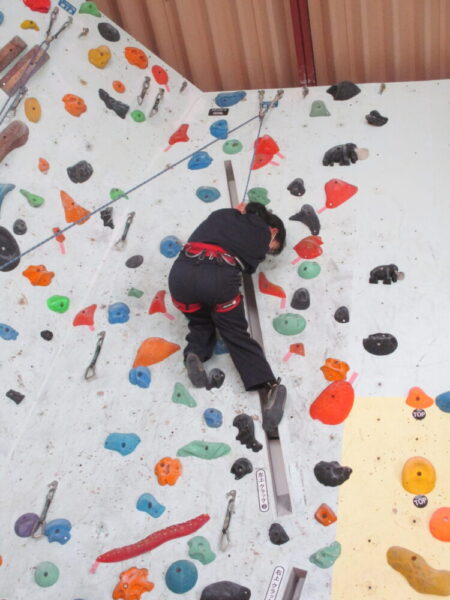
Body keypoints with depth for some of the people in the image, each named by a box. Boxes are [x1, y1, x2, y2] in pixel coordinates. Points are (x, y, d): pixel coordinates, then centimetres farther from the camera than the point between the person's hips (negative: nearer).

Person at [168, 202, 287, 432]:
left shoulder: (221, 213, 32)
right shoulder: (264, 231, 21)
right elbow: (250, 265, 19)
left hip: (181, 271, 3)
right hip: (218, 277, -3)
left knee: (201, 323, 26)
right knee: (236, 334, 9)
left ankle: (194, 354, -4)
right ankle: (270, 384, -8)